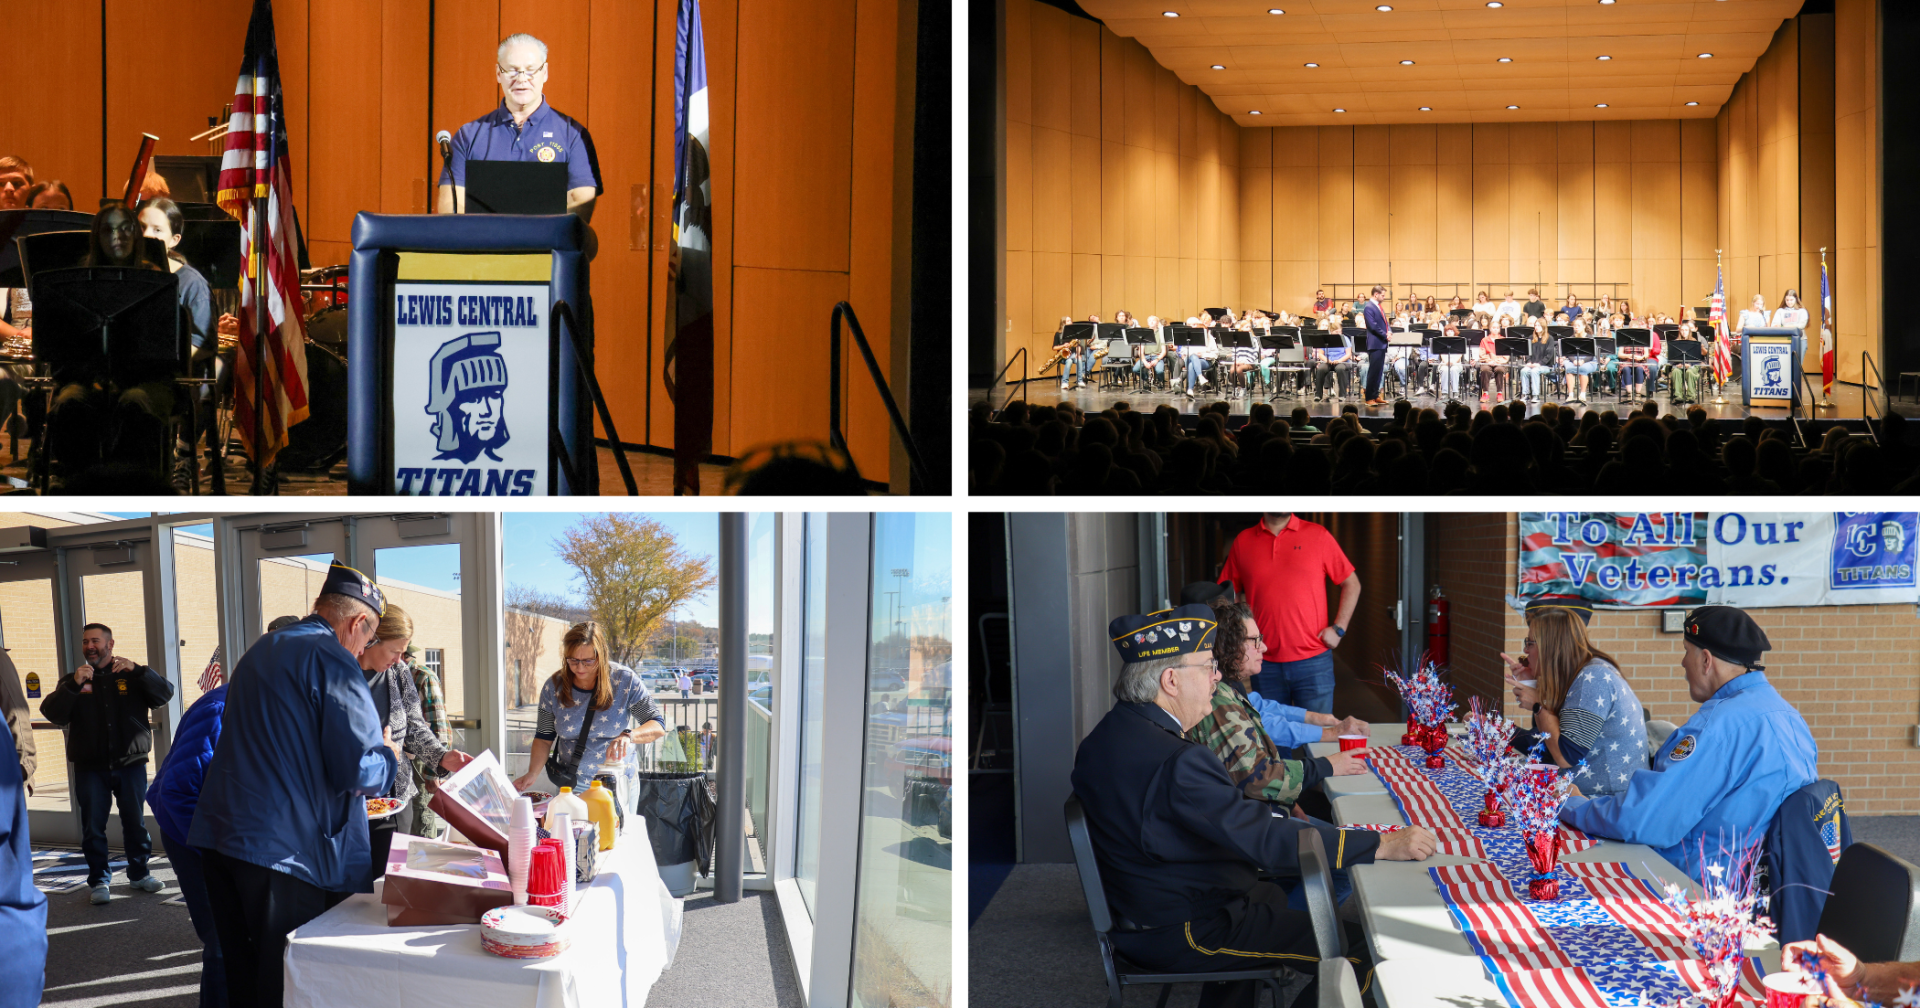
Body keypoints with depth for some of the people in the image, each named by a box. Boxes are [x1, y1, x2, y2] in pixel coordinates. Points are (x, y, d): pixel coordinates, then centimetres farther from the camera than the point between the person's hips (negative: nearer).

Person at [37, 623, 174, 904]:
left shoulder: (131, 676, 8)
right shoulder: (73, 681, 9)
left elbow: (164, 694, -8)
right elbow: (52, 712, -7)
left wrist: (138, 670, -23)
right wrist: (73, 685, -23)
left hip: (130, 764, 0)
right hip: (90, 768, 0)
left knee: (136, 822, 6)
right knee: (93, 826, 0)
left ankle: (139, 873, 19)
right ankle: (98, 879, 8)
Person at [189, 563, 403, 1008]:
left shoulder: (260, 651, 18)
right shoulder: (333, 662, -10)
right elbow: (355, 770, -17)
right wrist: (387, 757, 6)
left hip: (220, 838, 8)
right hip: (285, 849, -8)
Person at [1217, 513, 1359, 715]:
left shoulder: (1318, 535, 4)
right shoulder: (1243, 541, 8)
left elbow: (1352, 584, 9)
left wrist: (1338, 628, 0)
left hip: (1313, 661, -1)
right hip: (1265, 665, 1)